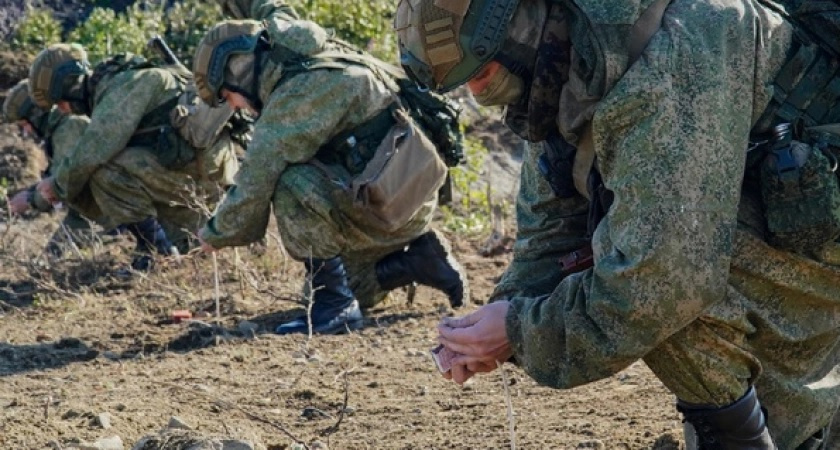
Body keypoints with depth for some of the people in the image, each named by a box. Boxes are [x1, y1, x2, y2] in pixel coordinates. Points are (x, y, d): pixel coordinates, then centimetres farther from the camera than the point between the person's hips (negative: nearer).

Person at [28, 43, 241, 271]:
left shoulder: (120, 89, -16)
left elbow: (89, 153, -24)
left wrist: (58, 185, -7)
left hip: (202, 164, -10)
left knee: (104, 171, -17)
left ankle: (153, 248, -10)